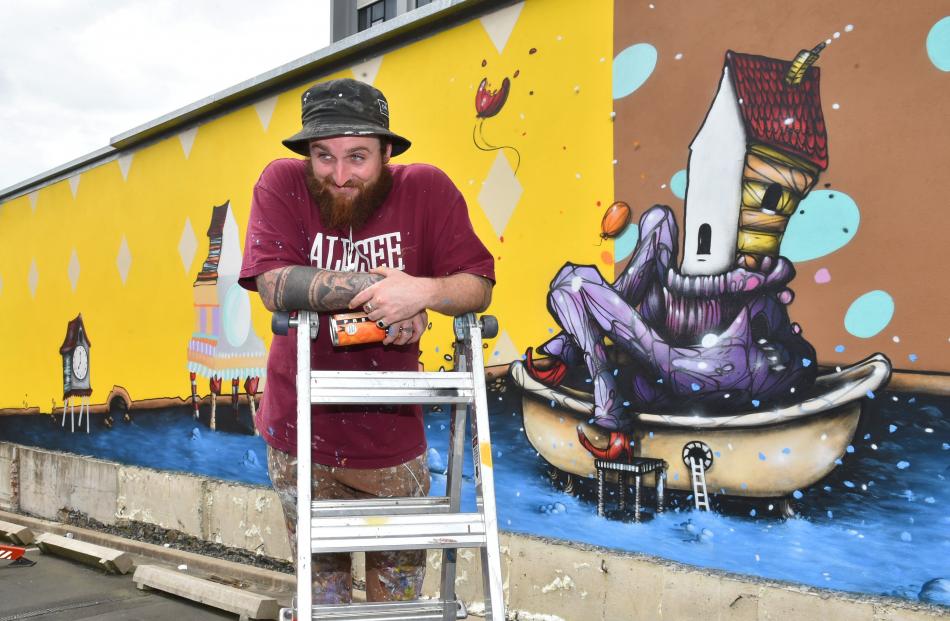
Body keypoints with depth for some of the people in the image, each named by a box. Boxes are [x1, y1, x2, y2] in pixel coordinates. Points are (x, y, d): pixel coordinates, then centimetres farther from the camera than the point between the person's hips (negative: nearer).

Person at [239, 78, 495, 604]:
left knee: (401, 577, 15)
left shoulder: (427, 189, -9)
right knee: (321, 575, 15)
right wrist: (380, 286, -26)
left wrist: (424, 291, -31)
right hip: (303, 431, 0)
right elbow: (275, 285, -23)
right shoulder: (281, 184, -11)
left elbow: (479, 285, -10)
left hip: (393, 436, 1)